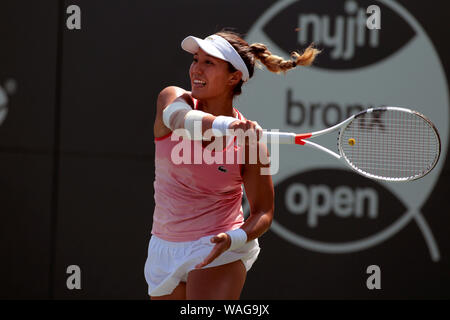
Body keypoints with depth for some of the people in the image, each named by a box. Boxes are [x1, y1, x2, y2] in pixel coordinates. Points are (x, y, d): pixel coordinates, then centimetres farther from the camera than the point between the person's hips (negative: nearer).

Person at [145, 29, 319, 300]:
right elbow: (177, 117, -33)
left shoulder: (249, 139, -12)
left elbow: (263, 212, -5)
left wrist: (232, 240, -26)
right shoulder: (172, 97, -7)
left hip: (218, 250, -4)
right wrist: (223, 125, -53)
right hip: (164, 249, 4)